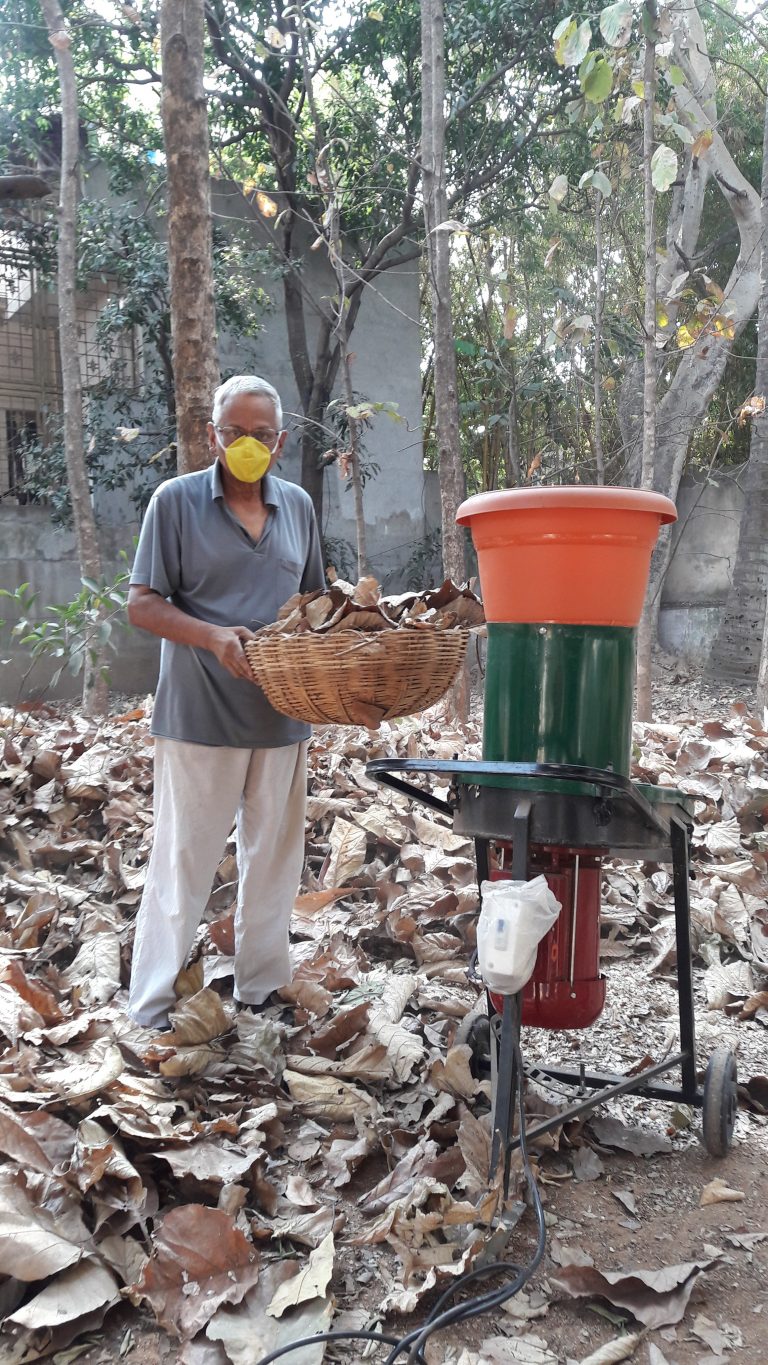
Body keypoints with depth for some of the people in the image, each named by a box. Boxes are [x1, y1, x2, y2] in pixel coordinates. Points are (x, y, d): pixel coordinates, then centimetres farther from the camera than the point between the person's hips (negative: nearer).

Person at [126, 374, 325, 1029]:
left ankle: (261, 988, 30)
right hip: (199, 716, -4)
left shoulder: (298, 505, 10)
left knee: (274, 854, 13)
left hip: (283, 714, 5)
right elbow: (142, 604, -6)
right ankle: (151, 1003, 17)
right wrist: (213, 637, -21)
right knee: (184, 858, 2)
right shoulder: (176, 500, -3)